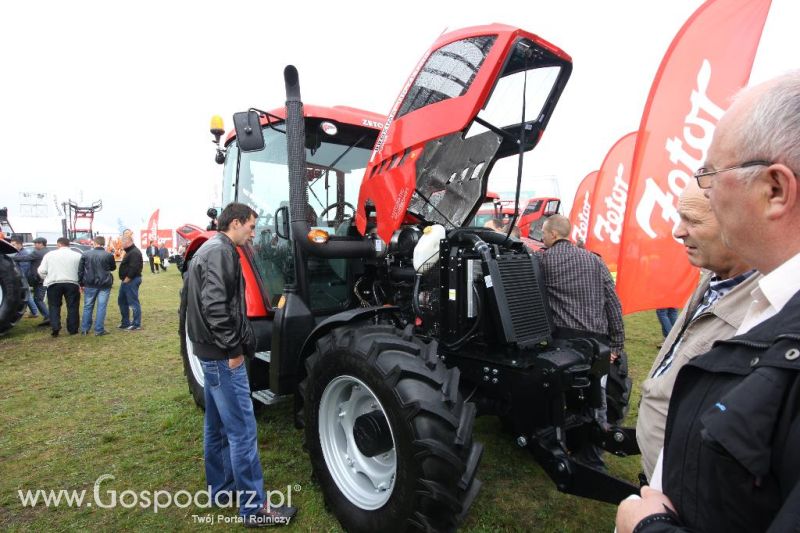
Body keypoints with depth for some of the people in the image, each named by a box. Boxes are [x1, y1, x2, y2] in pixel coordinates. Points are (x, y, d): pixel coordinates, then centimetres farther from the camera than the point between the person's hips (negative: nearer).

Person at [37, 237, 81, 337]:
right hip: (72, 283, 0)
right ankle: (72, 329, 9)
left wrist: (47, 279, 21)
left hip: (53, 283, 0)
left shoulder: (50, 254, 5)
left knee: (54, 306, 10)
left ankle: (55, 327, 0)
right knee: (72, 307, 6)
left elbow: (41, 271, 4)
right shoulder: (77, 255, 3)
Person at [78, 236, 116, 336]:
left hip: (90, 285, 2)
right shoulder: (109, 255, -7)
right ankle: (99, 330, 2)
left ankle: (84, 329, 20)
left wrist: (81, 283, 11)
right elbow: (113, 268, 9)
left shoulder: (85, 254, 0)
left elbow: (80, 270, 4)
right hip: (104, 285, -2)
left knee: (87, 307, 14)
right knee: (101, 307, 2)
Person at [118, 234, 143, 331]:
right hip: (126, 281, 11)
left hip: (132, 281, -11)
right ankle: (125, 322, 27)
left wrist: (127, 279, -20)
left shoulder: (134, 252, -17)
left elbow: (133, 268, -25)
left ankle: (137, 324, 1)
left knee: (133, 303, -6)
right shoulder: (130, 251, 18)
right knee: (122, 301, 18)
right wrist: (124, 279, 15)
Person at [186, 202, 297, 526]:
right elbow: (214, 305, -26)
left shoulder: (210, 249, 16)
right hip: (222, 355, -11)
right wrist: (233, 348, -19)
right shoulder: (220, 251, -16)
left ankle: (221, 489, 32)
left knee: (217, 425, 18)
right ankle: (254, 507, 6)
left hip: (212, 353, 11)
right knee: (242, 431, -4)